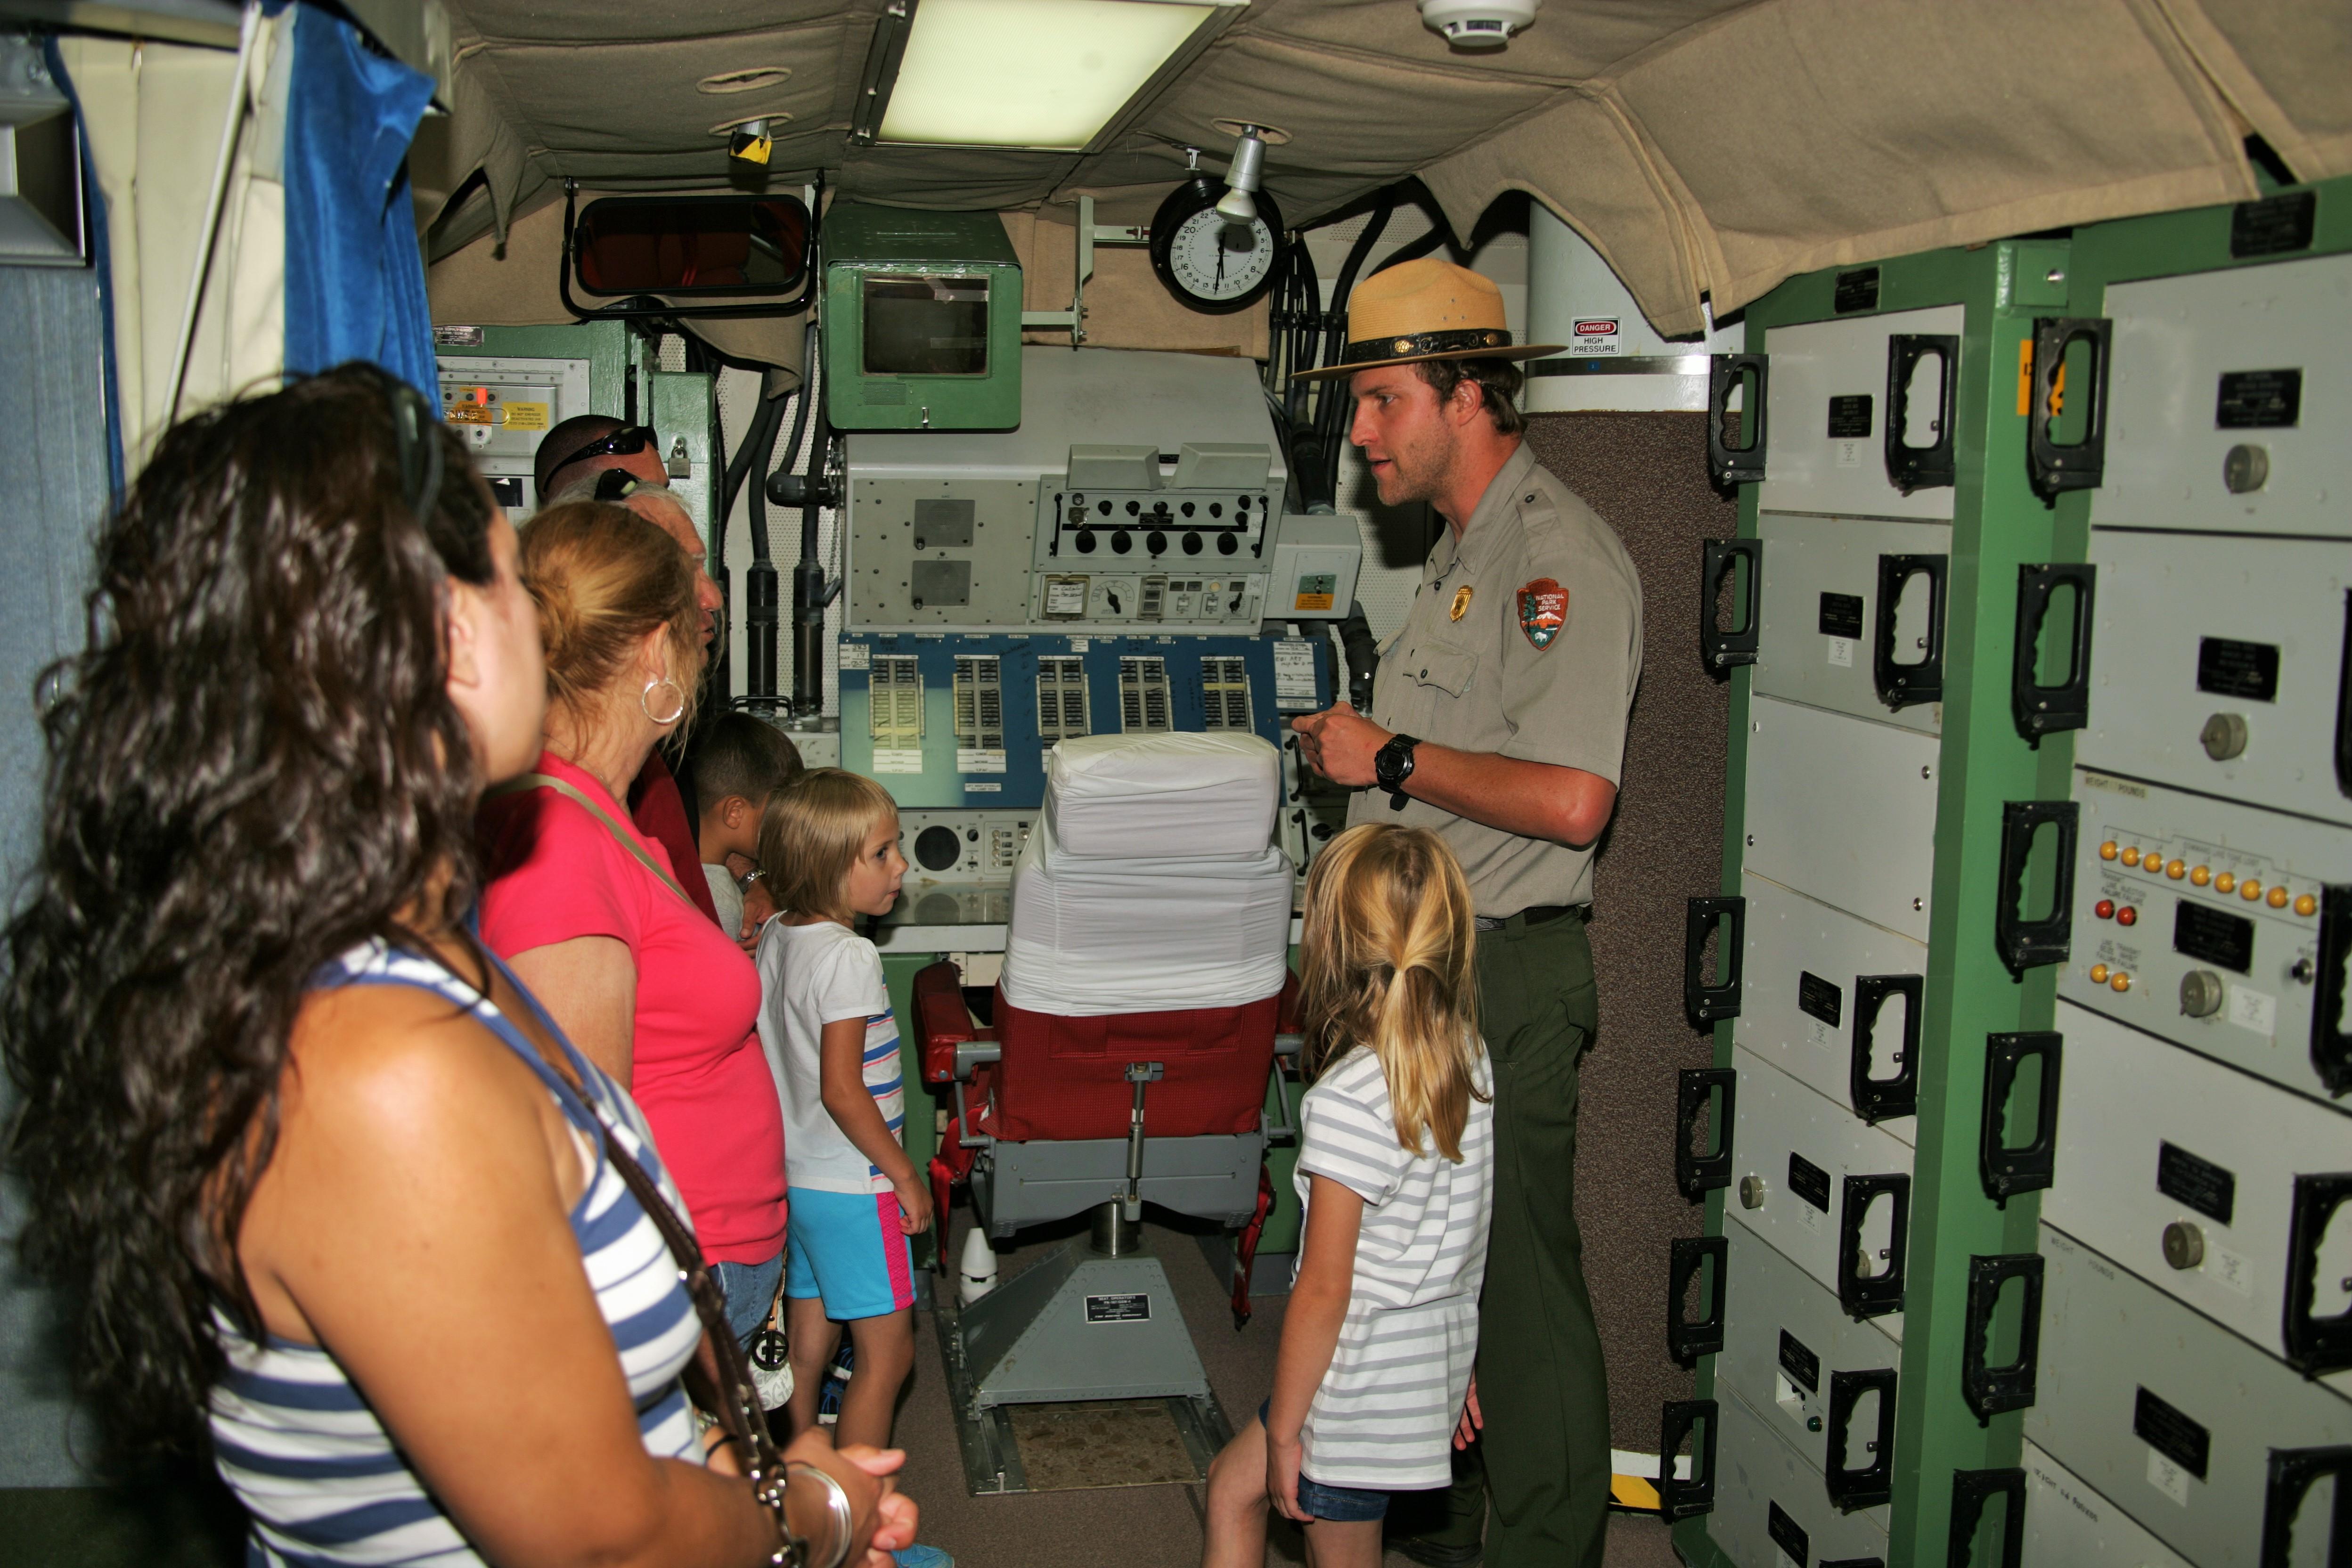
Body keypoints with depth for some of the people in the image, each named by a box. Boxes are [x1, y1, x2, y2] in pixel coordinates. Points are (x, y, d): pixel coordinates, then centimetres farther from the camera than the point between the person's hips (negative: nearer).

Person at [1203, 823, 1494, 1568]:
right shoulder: (1469, 1055, -3)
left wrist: (1283, 1426, -9)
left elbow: (1325, 1290, -21)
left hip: (1367, 1379, -8)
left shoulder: (1347, 1101, -25)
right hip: (1443, 1348, 8)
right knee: (1233, 1484, 24)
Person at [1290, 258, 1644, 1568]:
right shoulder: (1464, 547, 16)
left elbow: (1570, 800, -27)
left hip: (1508, 978, -10)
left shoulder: (1560, 556, -17)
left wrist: (1394, 758, -18)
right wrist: (1357, 750, 14)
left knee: (1521, 1274, 1)